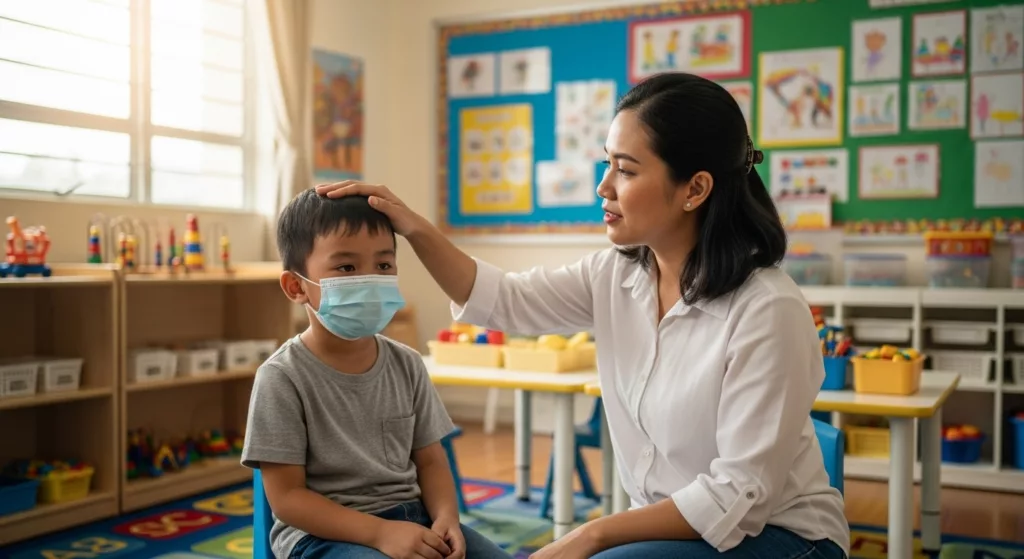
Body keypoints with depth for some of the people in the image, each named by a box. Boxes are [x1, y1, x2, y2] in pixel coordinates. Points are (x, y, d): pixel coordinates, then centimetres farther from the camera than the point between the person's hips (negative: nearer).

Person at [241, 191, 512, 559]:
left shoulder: (407, 365, 4)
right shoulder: (283, 378, -12)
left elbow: (429, 461, 9)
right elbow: (286, 496, -12)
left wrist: (446, 517, -12)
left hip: (412, 518, 6)